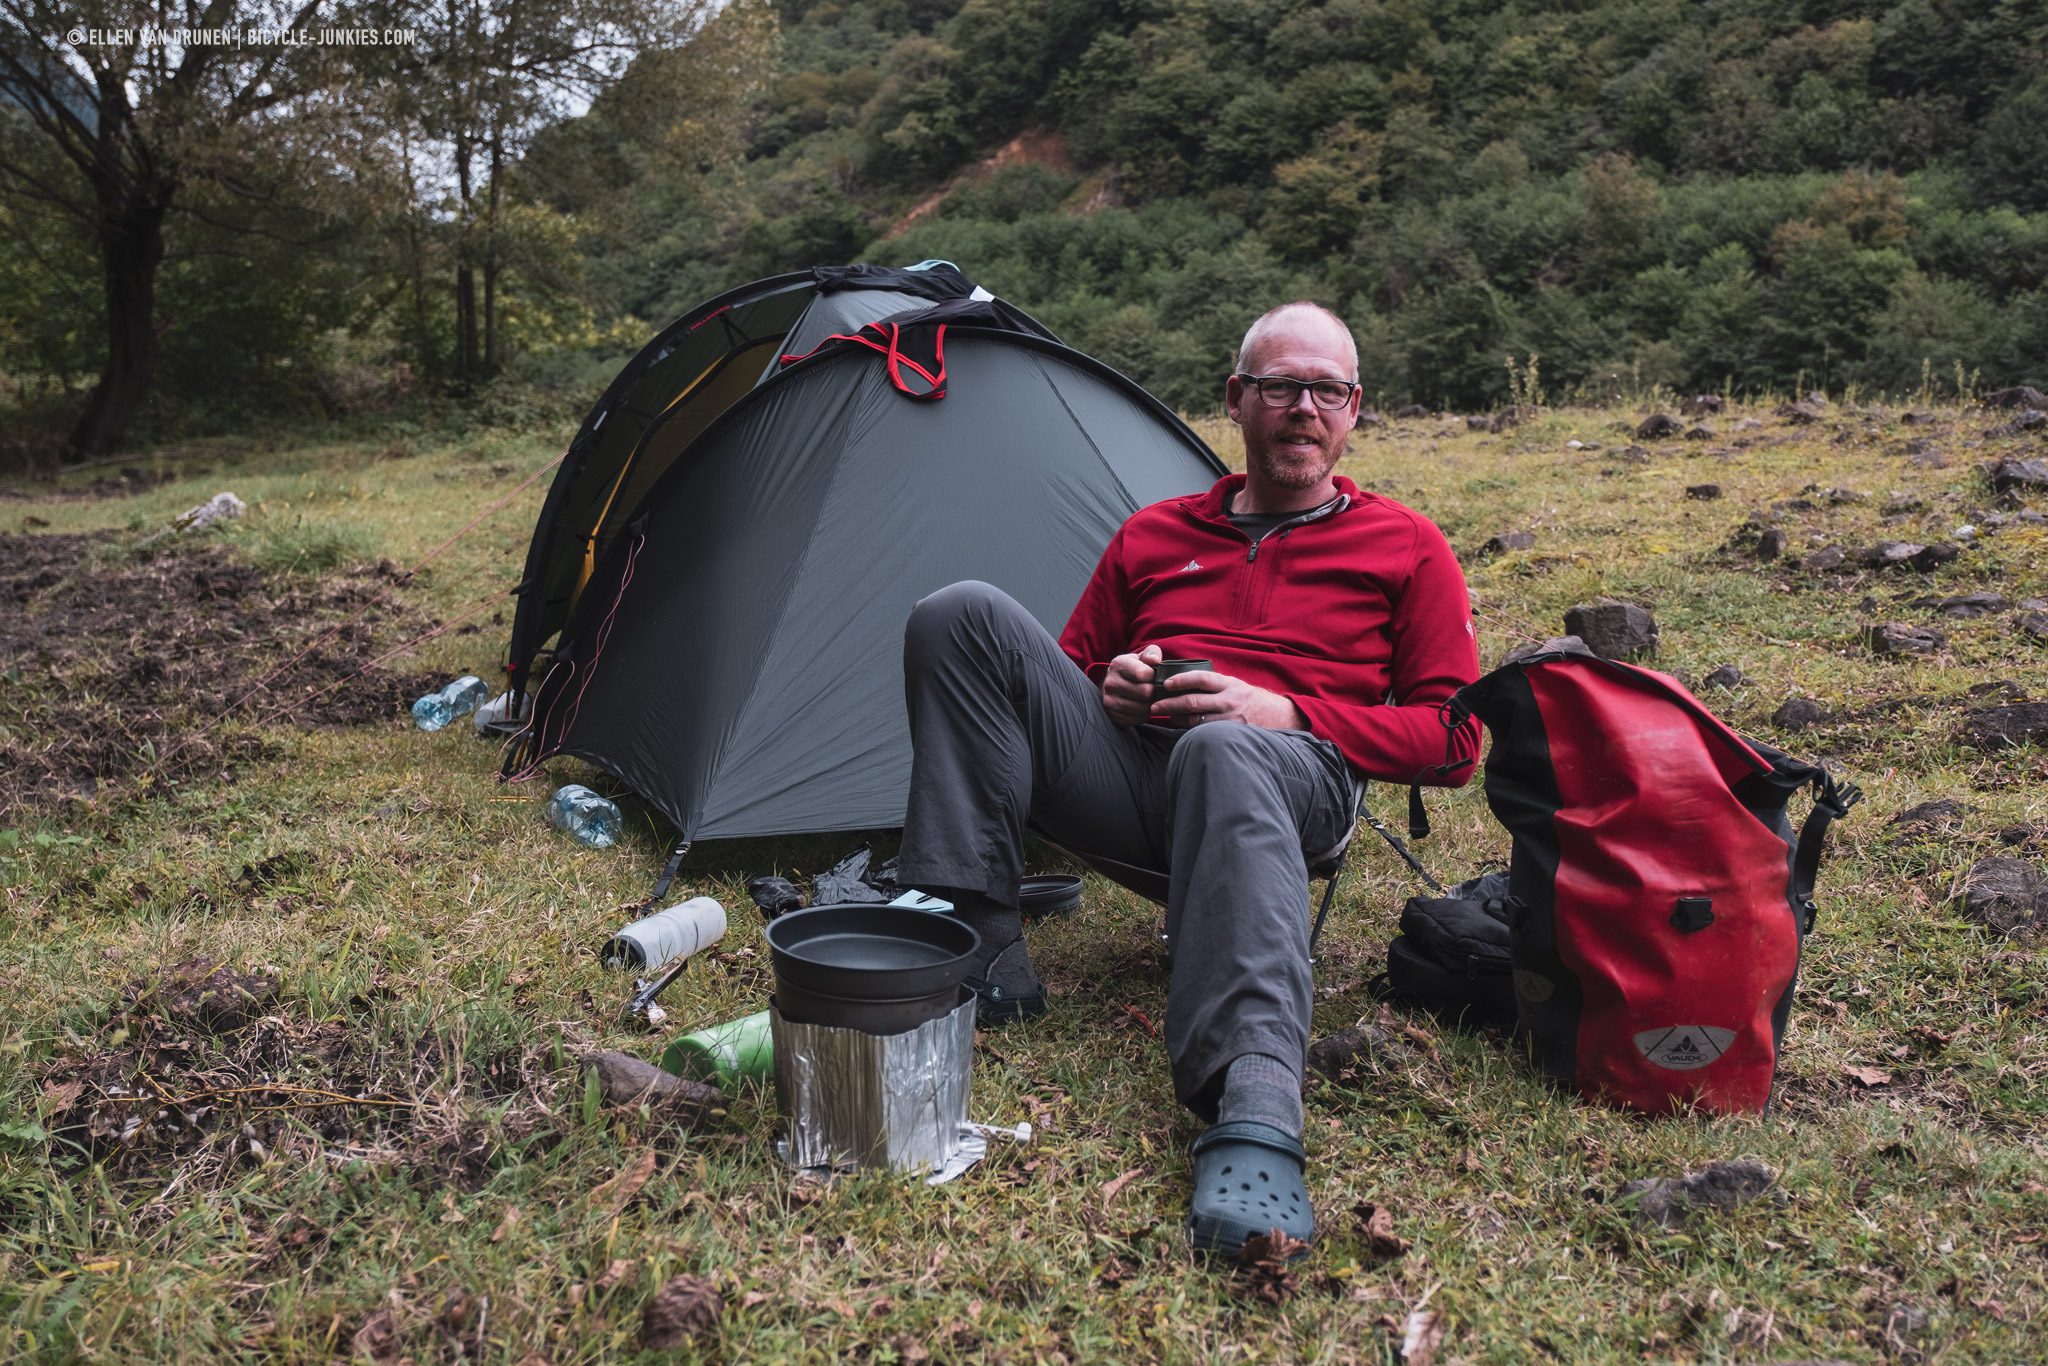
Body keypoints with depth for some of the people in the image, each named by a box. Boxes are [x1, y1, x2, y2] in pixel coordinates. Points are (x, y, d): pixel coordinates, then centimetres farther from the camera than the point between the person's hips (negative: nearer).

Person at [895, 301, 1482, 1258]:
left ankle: (1254, 1112, -54)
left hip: (1291, 774, -3)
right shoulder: (1152, 535, 24)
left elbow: (1452, 741, 8)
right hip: (1132, 772, 4)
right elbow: (1061, 675, 27)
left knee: (1223, 754, -42)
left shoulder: (1406, 550, 16)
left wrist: (1289, 715, -7)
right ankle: (976, 947, -20)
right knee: (962, 617, -16)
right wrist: (1110, 690, 1)